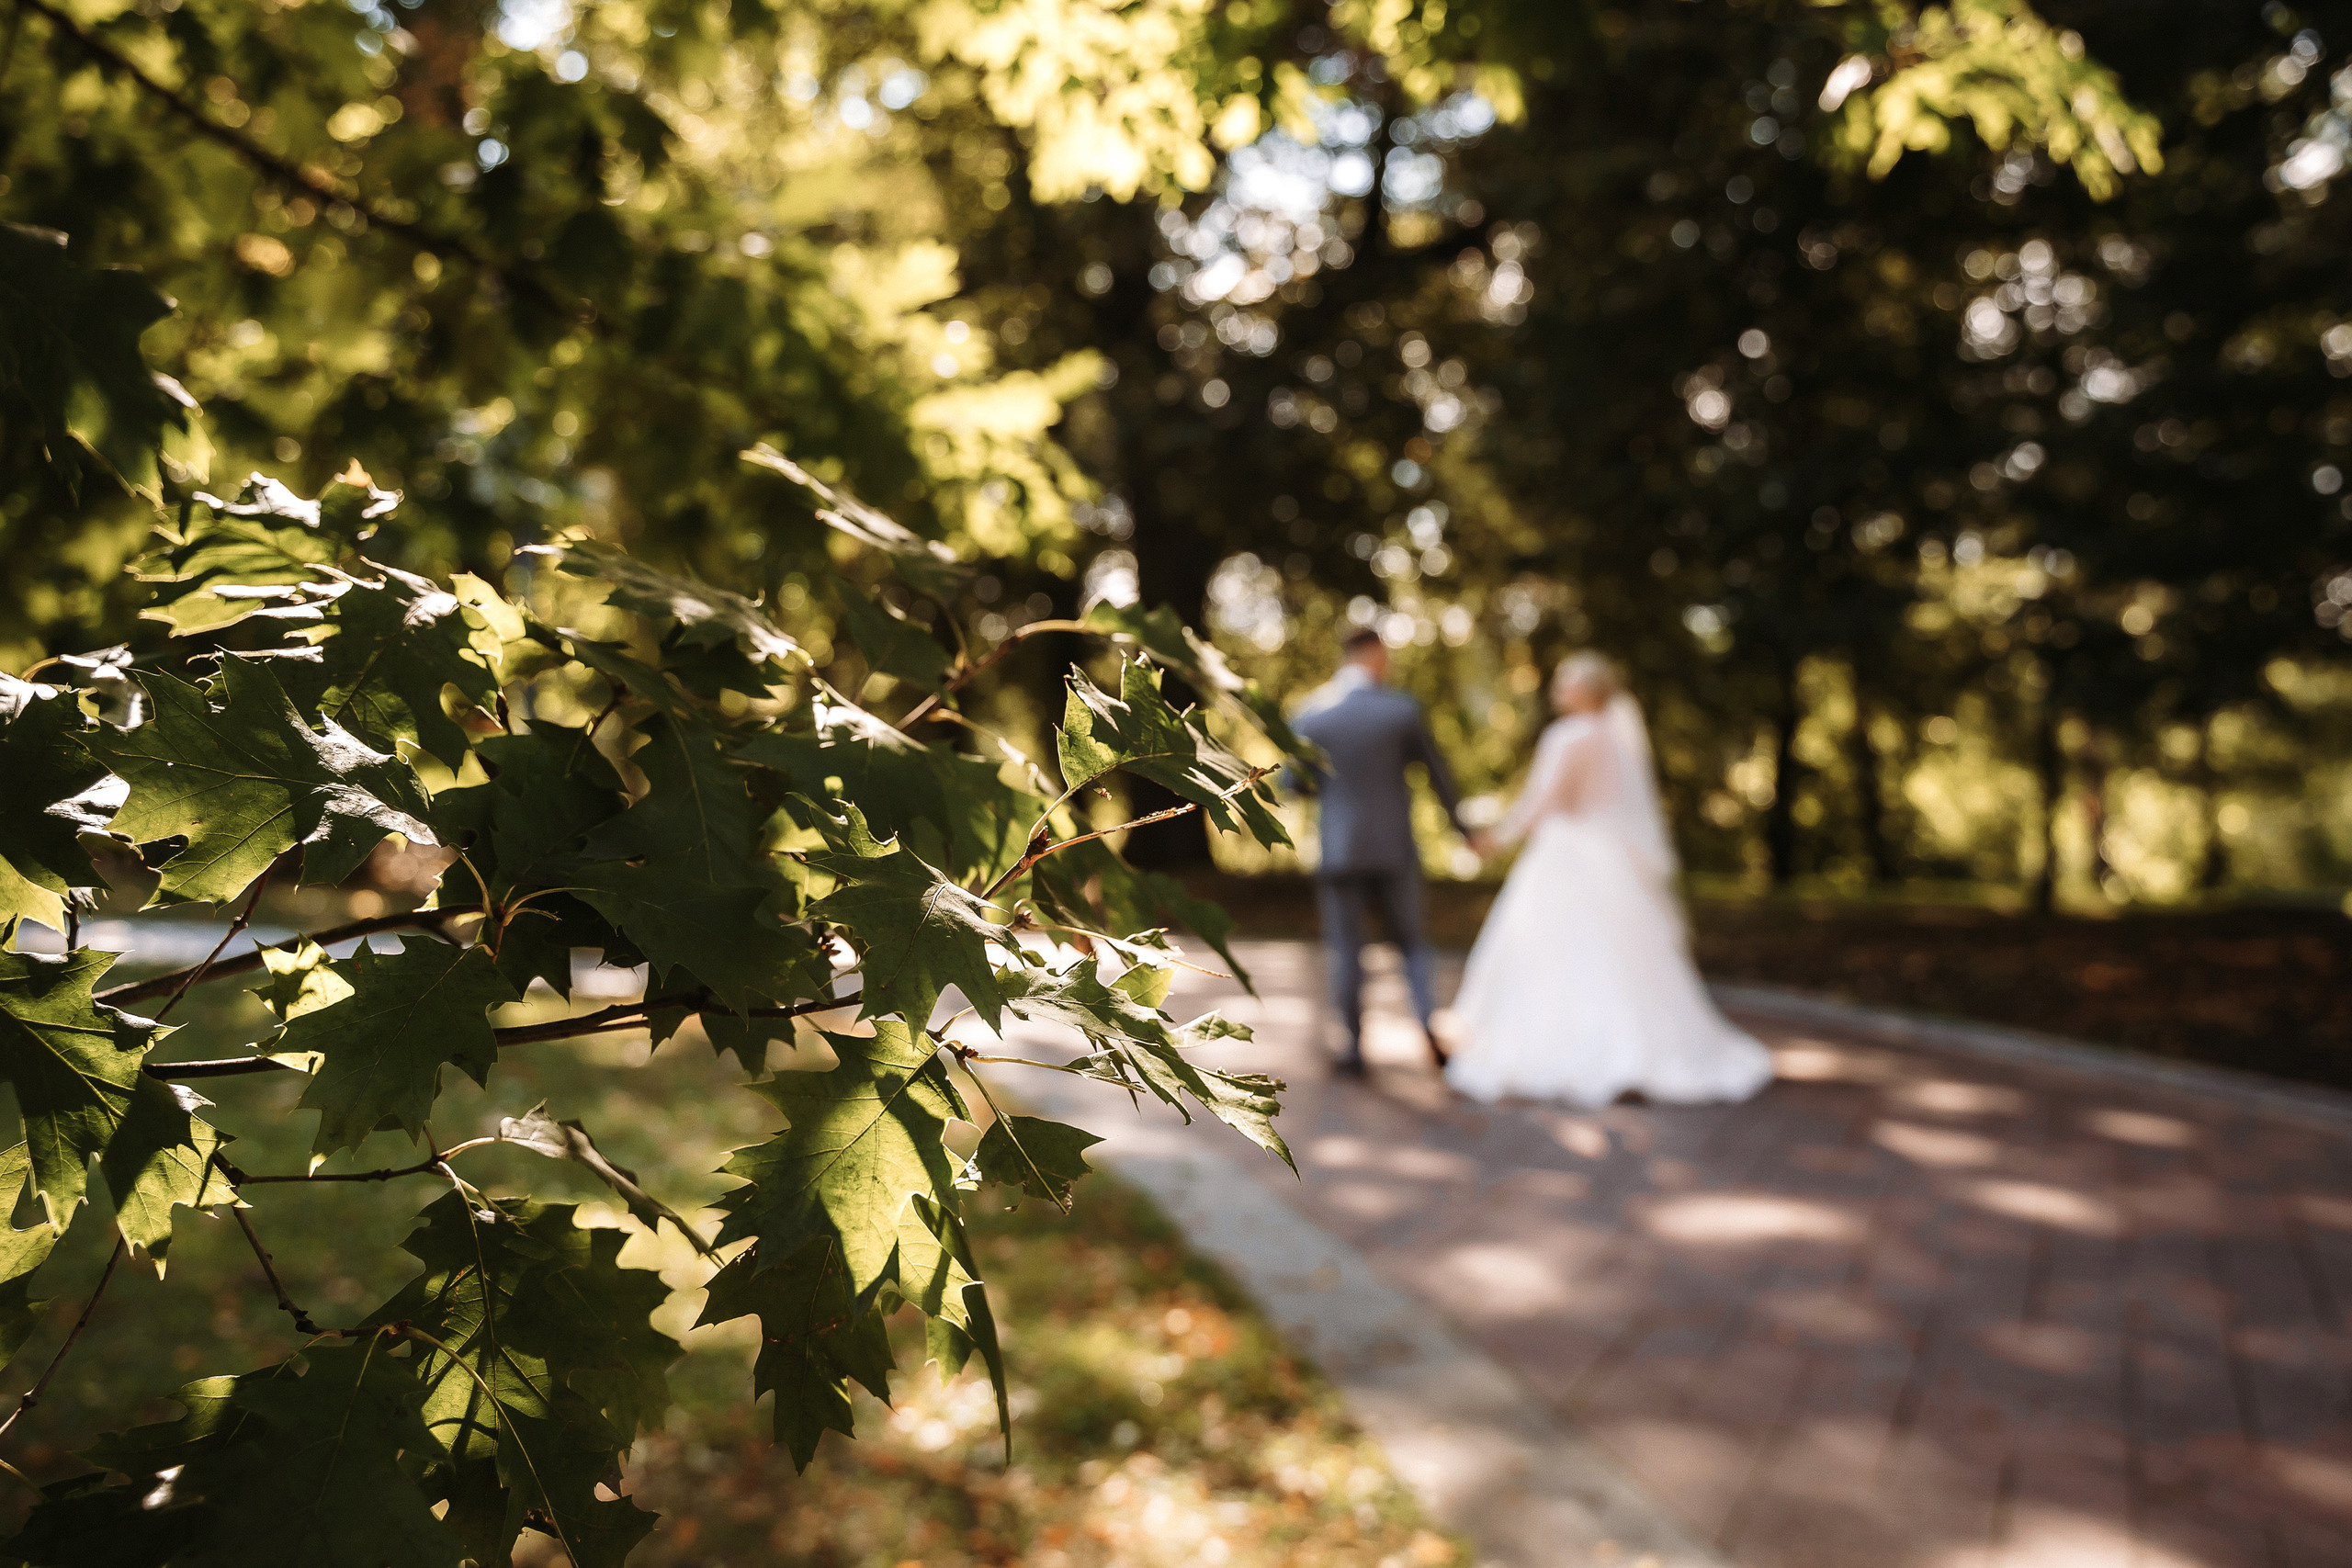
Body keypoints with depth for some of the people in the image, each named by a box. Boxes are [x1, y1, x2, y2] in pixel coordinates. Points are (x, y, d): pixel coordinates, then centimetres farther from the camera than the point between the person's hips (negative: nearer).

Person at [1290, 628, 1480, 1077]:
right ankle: (1430, 1024, -1)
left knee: (1345, 951, 9)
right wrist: (1465, 828, 13)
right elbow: (1437, 772, 1)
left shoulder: (1311, 716, -5)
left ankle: (1354, 1045, 11)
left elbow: (1294, 782, 3)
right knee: (1412, 943, 14)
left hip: (1338, 849, 0)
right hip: (1395, 846, 0)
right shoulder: (1403, 709, -6)